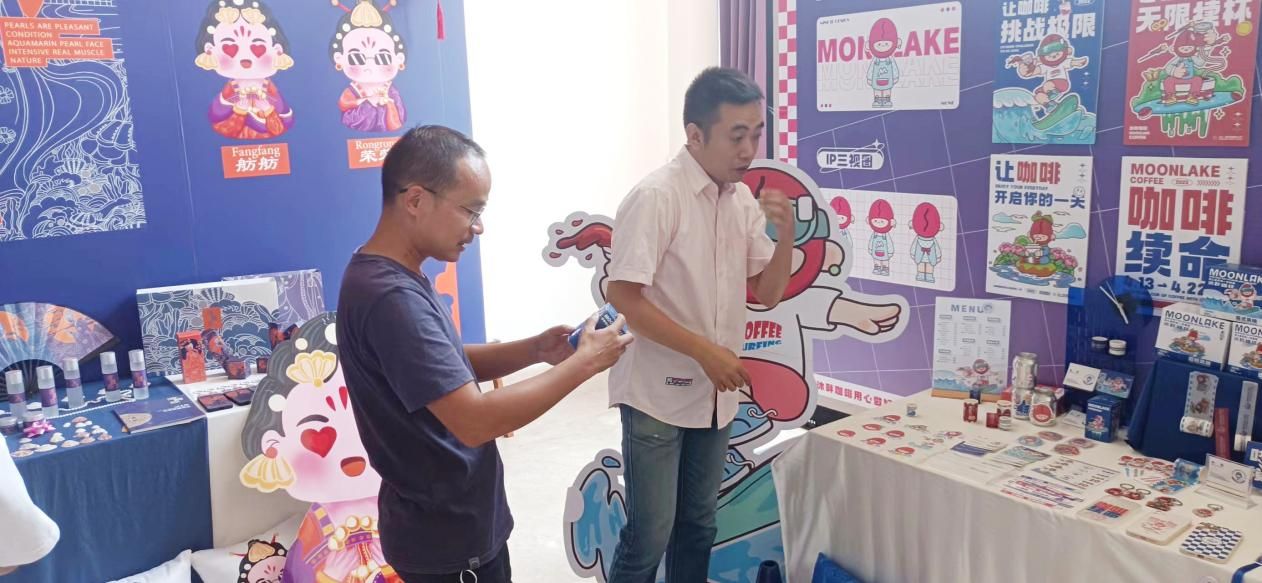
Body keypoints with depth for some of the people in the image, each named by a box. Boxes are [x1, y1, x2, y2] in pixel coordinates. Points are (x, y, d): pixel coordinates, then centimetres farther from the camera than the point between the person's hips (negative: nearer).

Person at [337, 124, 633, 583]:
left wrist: (534, 350, -3)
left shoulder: (397, 278, 4)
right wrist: (583, 363, -23)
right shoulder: (391, 297, -28)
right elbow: (474, 421, -32)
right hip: (446, 538, -9)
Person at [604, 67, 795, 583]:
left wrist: (786, 233, -11)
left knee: (697, 527, 18)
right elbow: (623, 296, -20)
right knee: (649, 536, 2)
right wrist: (705, 351, -20)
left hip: (715, 394, 7)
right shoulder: (655, 196, -17)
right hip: (657, 393, -6)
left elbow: (767, 294, 7)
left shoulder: (745, 201, 4)